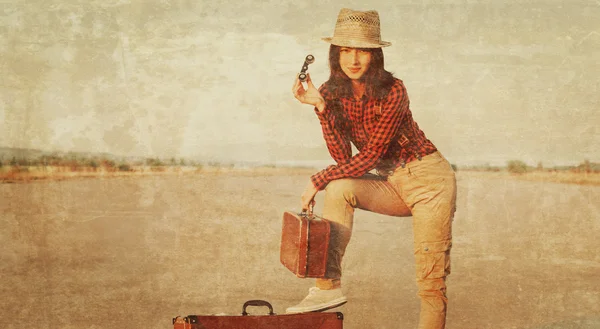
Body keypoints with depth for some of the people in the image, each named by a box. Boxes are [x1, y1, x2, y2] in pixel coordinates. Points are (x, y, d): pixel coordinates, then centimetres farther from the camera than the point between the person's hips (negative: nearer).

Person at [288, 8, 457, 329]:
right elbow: (343, 157, -13)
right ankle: (329, 287, -20)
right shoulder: (332, 93, -4)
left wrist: (318, 180, -19)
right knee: (339, 189, -24)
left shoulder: (392, 91, -19)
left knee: (431, 281, -6)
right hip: (389, 182, 5)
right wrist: (320, 107, -21)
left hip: (429, 178, -4)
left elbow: (370, 156, -20)